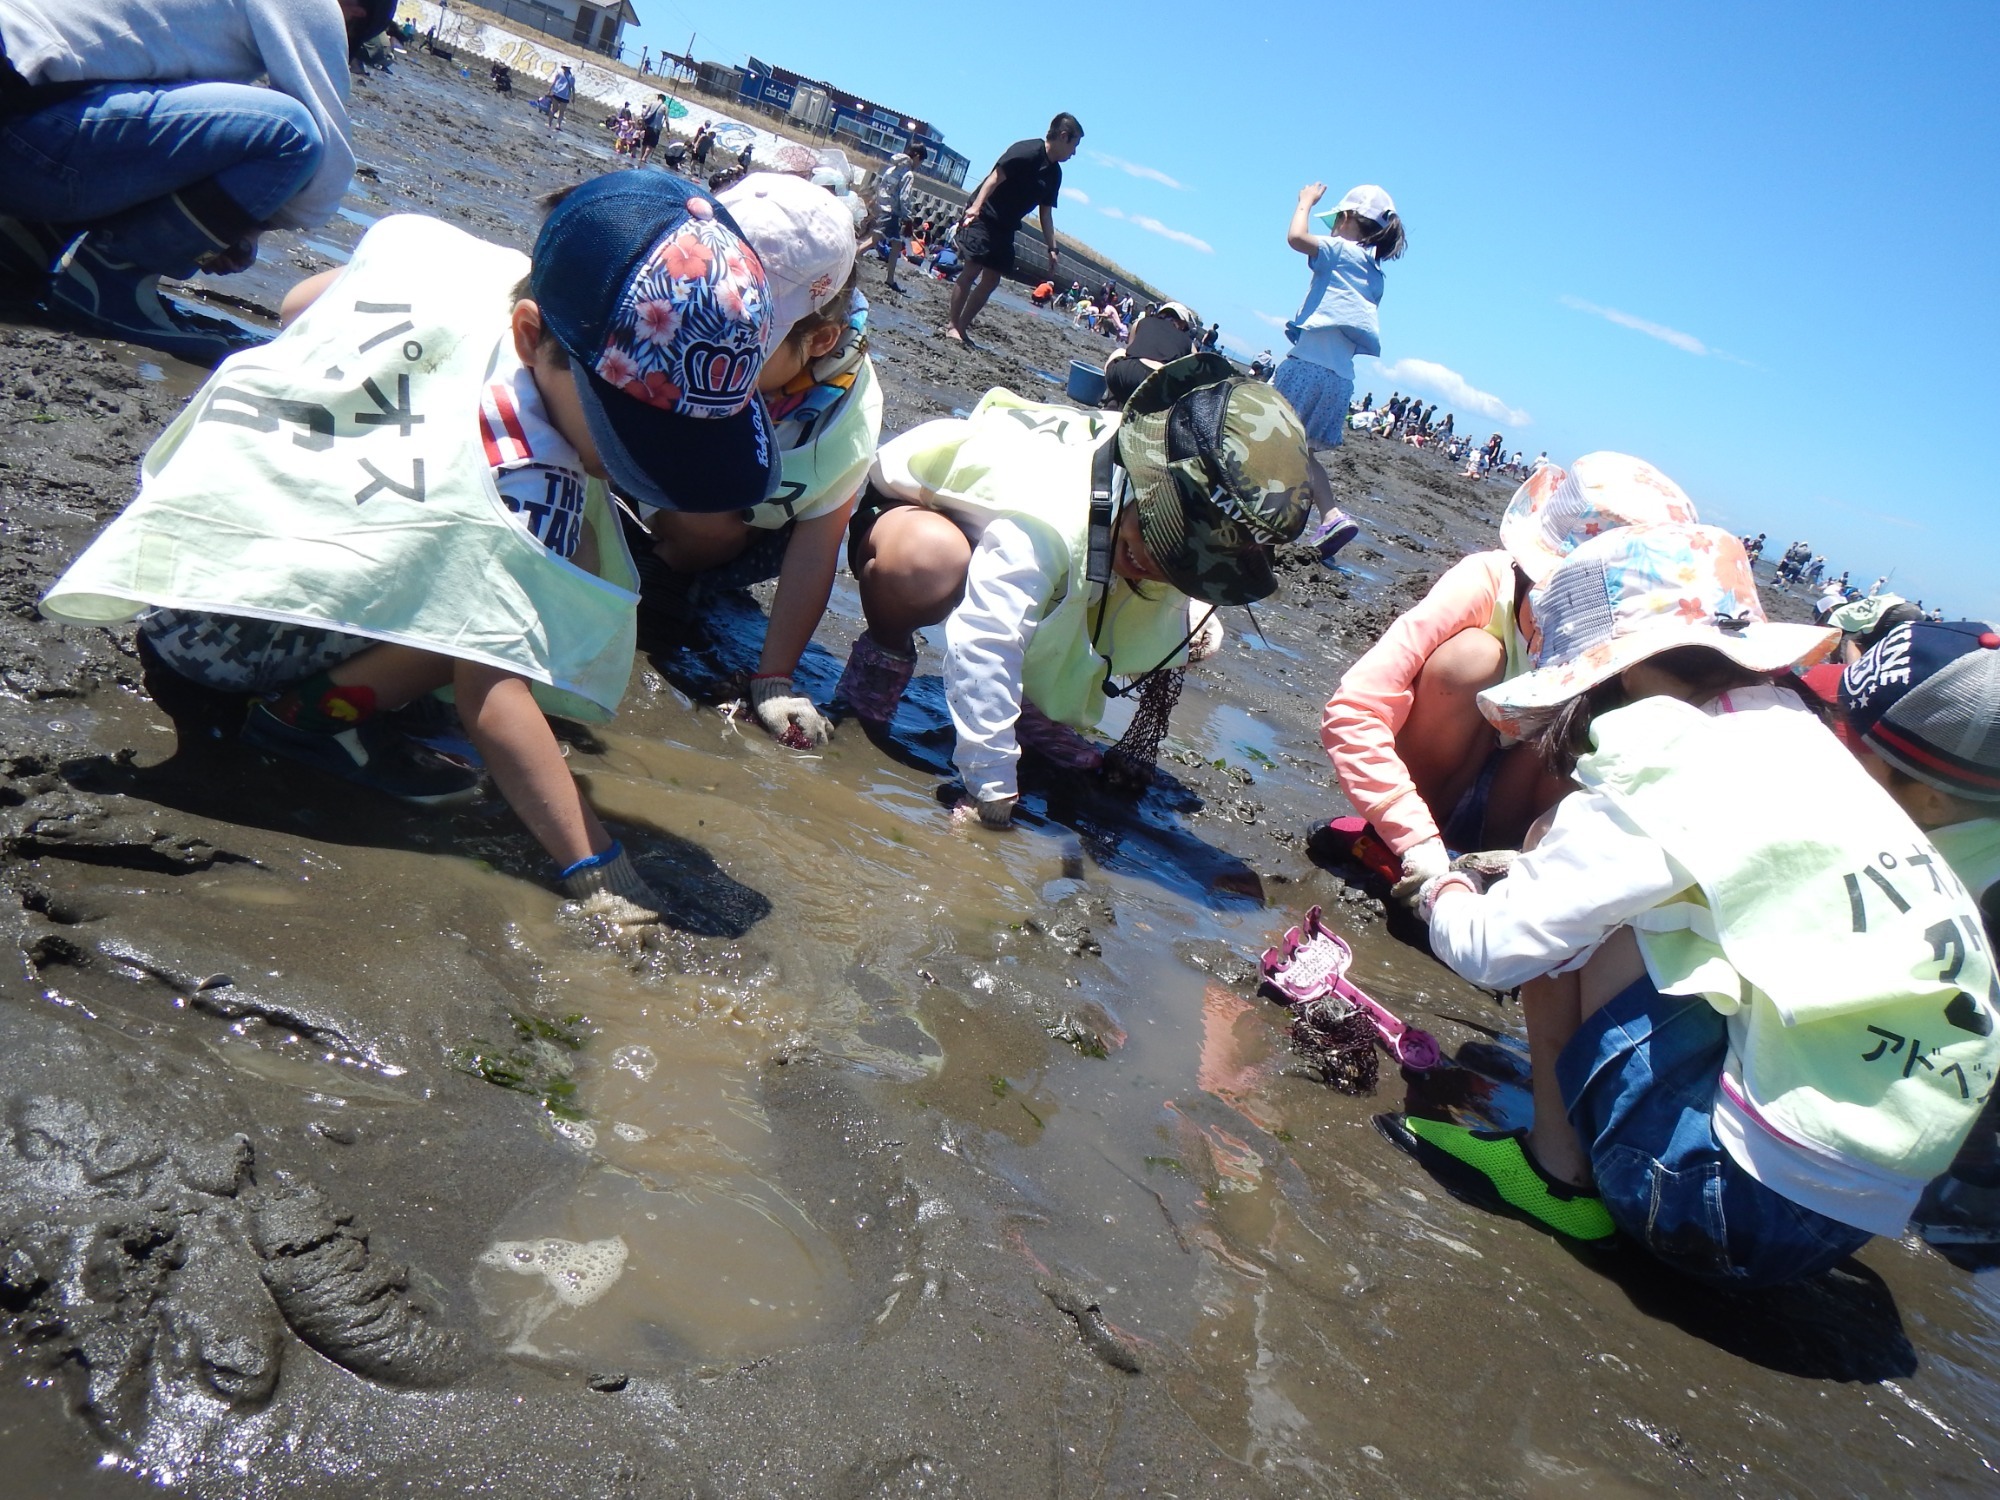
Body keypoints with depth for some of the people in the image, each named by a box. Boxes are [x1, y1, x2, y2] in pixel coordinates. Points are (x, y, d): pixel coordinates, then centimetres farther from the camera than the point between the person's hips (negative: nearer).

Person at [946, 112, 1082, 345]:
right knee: (972, 270, -12)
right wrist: (975, 207, -35)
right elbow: (995, 178, -23)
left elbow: (1046, 213, 18)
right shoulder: (1026, 151, -15)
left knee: (992, 279, 4)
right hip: (983, 218, -8)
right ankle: (952, 325, -4)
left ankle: (963, 326, 12)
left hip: (1006, 227, 8)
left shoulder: (1054, 174, 10)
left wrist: (1052, 248, 14)